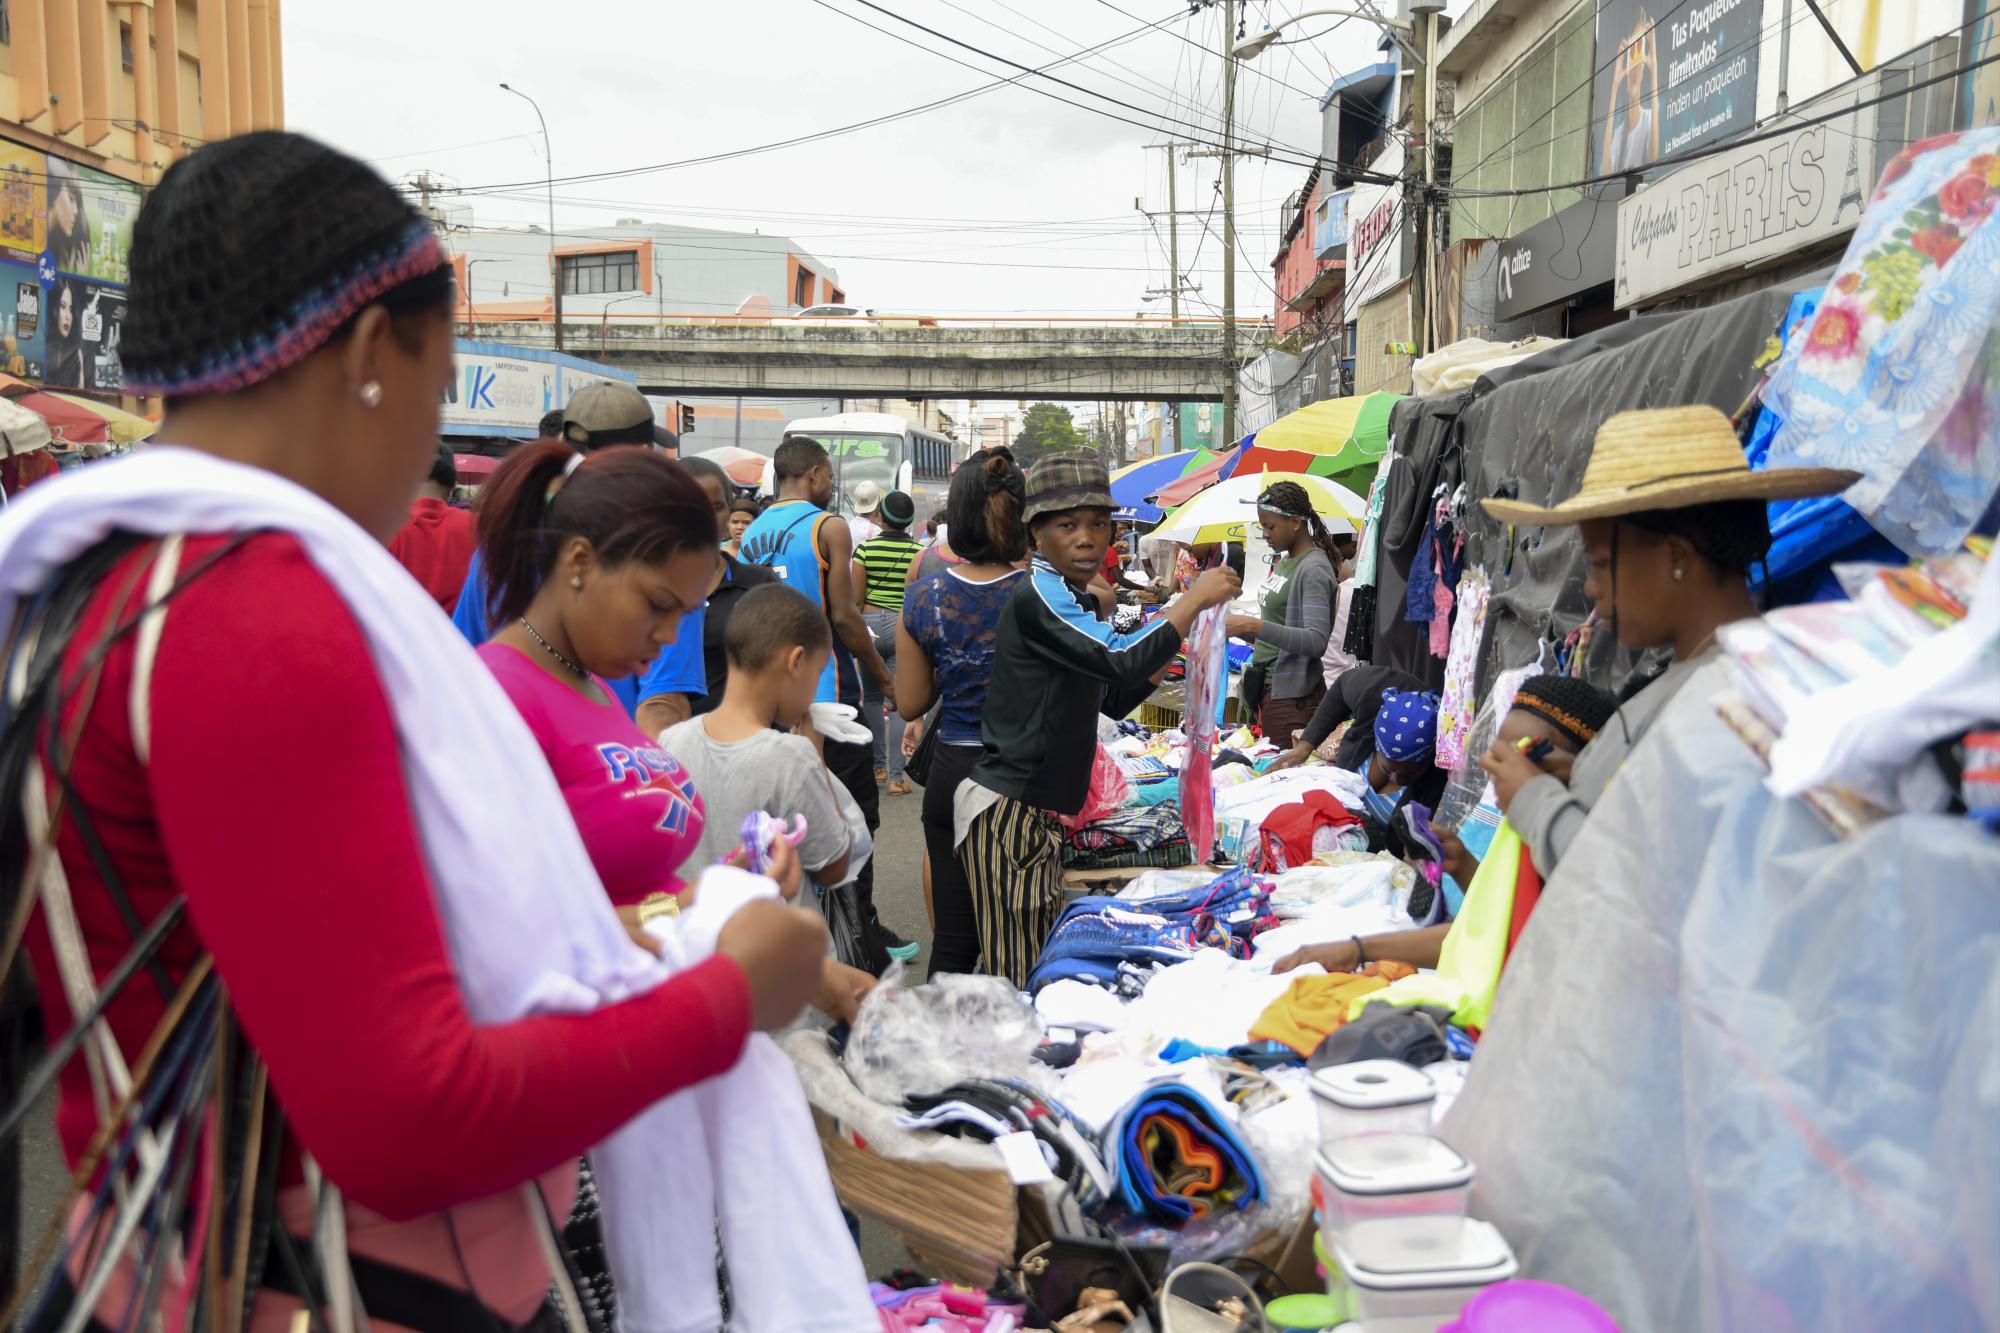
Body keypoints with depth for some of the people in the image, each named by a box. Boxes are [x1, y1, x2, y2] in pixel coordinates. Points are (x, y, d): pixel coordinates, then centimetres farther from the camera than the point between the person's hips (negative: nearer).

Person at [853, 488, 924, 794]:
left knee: (871, 696, 15)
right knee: (899, 702, 0)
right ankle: (896, 776, -2)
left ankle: (877, 766, 21)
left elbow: (855, 599, -1)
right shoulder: (919, 553, -4)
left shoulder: (865, 549, -4)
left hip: (870, 622, 1)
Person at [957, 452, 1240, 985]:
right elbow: (1123, 661, -27)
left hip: (1040, 810, 10)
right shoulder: (1037, 596, -15)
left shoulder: (1072, 601, 17)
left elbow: (1112, 698, 24)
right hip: (1009, 809, -10)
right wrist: (1197, 597, -16)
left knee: (1038, 972, 13)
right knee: (1018, 981, -7)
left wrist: (1175, 646, 12)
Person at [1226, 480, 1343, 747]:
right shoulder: (1284, 562, 14)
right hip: (1268, 687, 8)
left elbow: (1316, 641, -23)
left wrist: (1253, 626, -29)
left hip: (1293, 694, -8)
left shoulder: (1314, 569, -13)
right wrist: (1239, 627, 5)